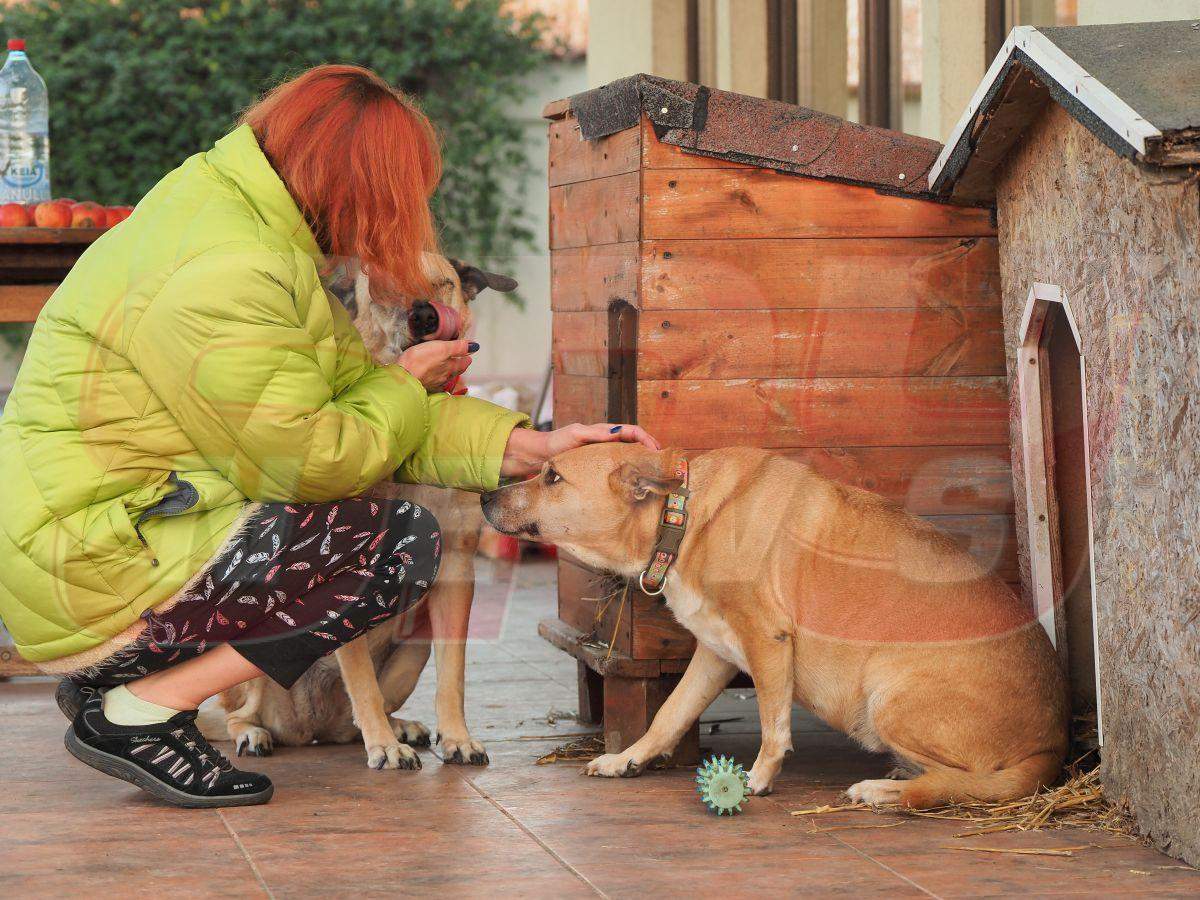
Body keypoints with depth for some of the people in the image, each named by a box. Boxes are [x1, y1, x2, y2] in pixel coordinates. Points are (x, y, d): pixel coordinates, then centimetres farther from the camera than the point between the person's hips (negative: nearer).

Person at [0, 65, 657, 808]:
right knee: (403, 546, -11)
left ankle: (105, 676, 12)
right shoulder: (231, 275, -21)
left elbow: (346, 394, 11)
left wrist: (527, 447, 5)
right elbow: (308, 461, -16)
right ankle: (134, 713, -9)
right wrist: (404, 386, 2)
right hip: (86, 570, -10)